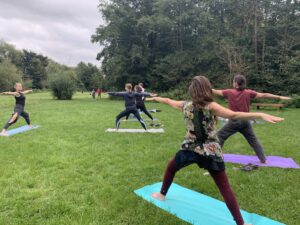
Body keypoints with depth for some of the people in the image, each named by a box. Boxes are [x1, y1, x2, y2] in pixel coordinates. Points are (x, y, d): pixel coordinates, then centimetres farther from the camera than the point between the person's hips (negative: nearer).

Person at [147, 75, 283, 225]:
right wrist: (261, 115, -30)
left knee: (171, 167, 30)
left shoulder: (185, 105, -1)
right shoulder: (211, 107, -12)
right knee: (225, 187, 5)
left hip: (190, 149, 3)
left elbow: (168, 101, 16)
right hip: (210, 152, -2)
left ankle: (162, 194, 45)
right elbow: (233, 115, -26)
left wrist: (154, 98, 34)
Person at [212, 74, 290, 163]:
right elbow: (263, 95, 3)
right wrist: (279, 97, 11)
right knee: (253, 140, 16)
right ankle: (263, 159, 21)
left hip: (234, 121, -3)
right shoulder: (248, 92, -1)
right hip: (245, 121, 3)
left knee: (220, 136, 8)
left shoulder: (229, 92, -8)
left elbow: (216, 91, 2)